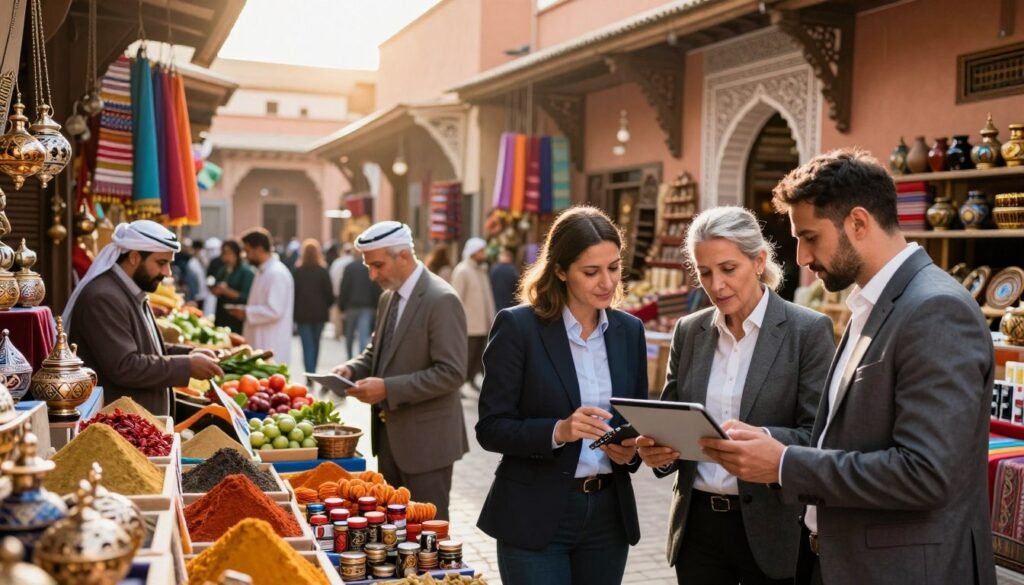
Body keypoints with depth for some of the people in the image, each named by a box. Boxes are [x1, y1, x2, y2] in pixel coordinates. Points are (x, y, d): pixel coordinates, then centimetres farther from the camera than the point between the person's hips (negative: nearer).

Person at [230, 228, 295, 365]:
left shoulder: (277, 273, -15)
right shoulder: (263, 271, 16)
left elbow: (274, 310, -22)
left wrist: (246, 313, -12)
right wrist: (243, 310, 9)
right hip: (260, 345, 9)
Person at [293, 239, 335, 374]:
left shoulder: (297, 271, -5)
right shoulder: (323, 271, -5)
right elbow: (329, 293, -5)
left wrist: (294, 311, 10)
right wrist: (326, 306, 14)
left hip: (302, 313, -1)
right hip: (319, 313, 1)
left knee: (307, 344, -2)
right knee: (315, 343, 17)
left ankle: (310, 374, -13)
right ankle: (312, 372, 25)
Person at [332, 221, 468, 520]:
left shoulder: (441, 300, -17)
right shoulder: (388, 297, 10)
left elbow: (451, 373, -22)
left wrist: (388, 388, -25)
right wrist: (352, 369, 0)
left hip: (424, 438, -8)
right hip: (389, 431, 8)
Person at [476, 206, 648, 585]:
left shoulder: (629, 330, 5)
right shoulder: (518, 326, -10)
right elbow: (490, 428, -10)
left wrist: (631, 449, -9)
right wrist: (557, 431, -25)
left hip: (608, 514, 5)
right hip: (535, 518, -4)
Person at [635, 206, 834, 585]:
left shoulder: (809, 330, -6)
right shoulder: (688, 331, 6)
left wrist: (763, 439, -28)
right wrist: (657, 448, -13)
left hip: (771, 528, -3)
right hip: (697, 524, 4)